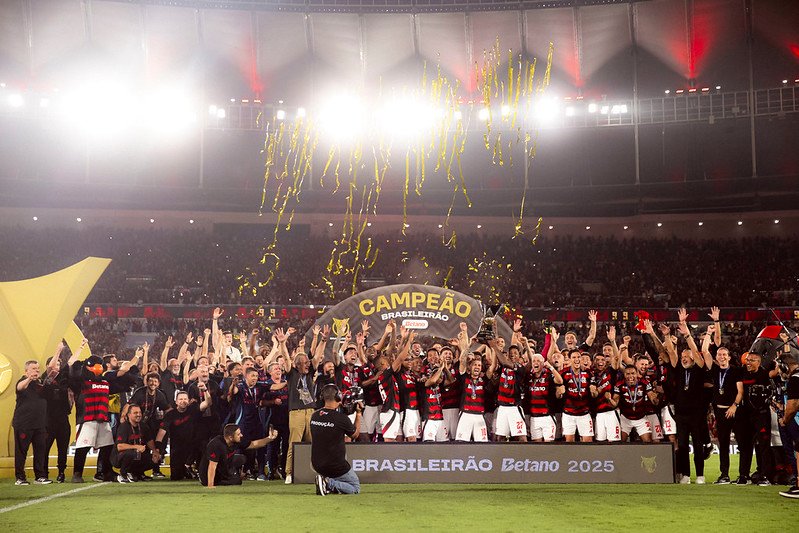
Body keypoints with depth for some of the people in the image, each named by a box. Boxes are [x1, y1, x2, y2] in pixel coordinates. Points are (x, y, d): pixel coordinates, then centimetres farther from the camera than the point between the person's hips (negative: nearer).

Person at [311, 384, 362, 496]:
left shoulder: (314, 415, -3)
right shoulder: (341, 418, -19)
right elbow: (355, 435, 1)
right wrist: (358, 414, 10)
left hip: (317, 465, 6)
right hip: (336, 467, -6)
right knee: (356, 488, 15)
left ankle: (328, 481, 11)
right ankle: (329, 484, -10)